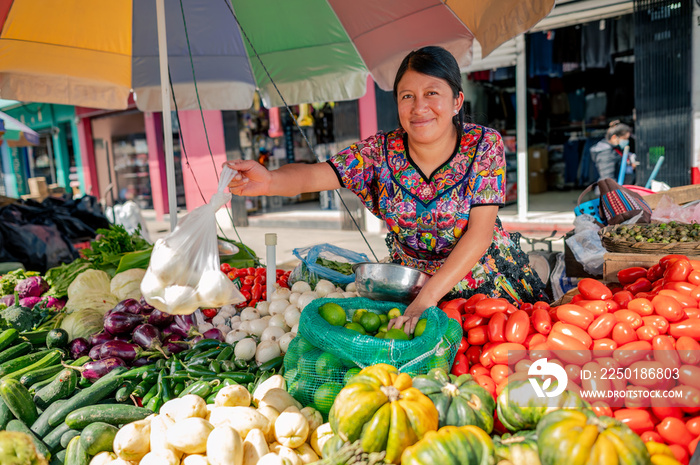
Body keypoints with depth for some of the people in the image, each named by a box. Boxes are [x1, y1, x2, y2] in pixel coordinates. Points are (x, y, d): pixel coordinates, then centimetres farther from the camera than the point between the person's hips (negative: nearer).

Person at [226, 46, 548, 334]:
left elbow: (480, 232, -23)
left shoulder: (484, 145, -17)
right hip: (408, 282, 1)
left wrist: (428, 298, -31)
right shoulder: (381, 152, -14)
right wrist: (269, 180, -51)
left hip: (484, 278, 0)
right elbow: (315, 175, -27)